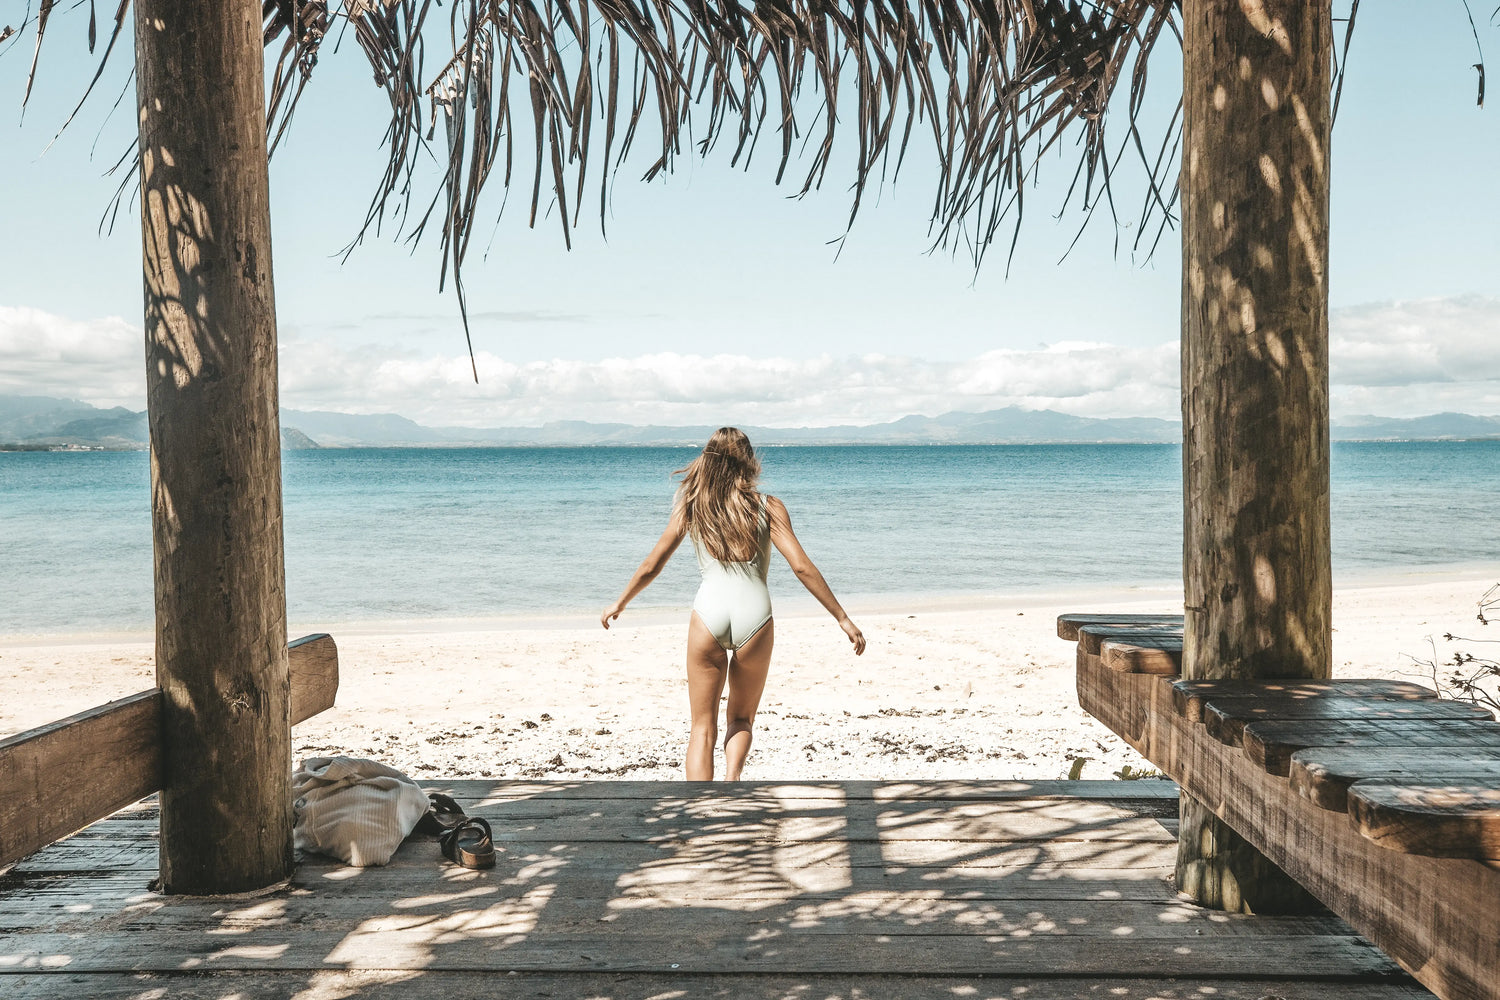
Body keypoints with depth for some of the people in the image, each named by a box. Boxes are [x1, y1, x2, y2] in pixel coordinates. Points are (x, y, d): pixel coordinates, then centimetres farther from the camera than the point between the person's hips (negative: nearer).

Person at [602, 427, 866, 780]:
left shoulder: (691, 507, 10)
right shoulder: (767, 507, 5)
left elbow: (651, 567, 15)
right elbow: (802, 567, -2)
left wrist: (619, 604, 31)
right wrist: (843, 619, 1)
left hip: (708, 615, 0)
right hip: (754, 618, 0)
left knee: (703, 726, 10)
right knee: (741, 718, 21)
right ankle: (732, 777, -7)